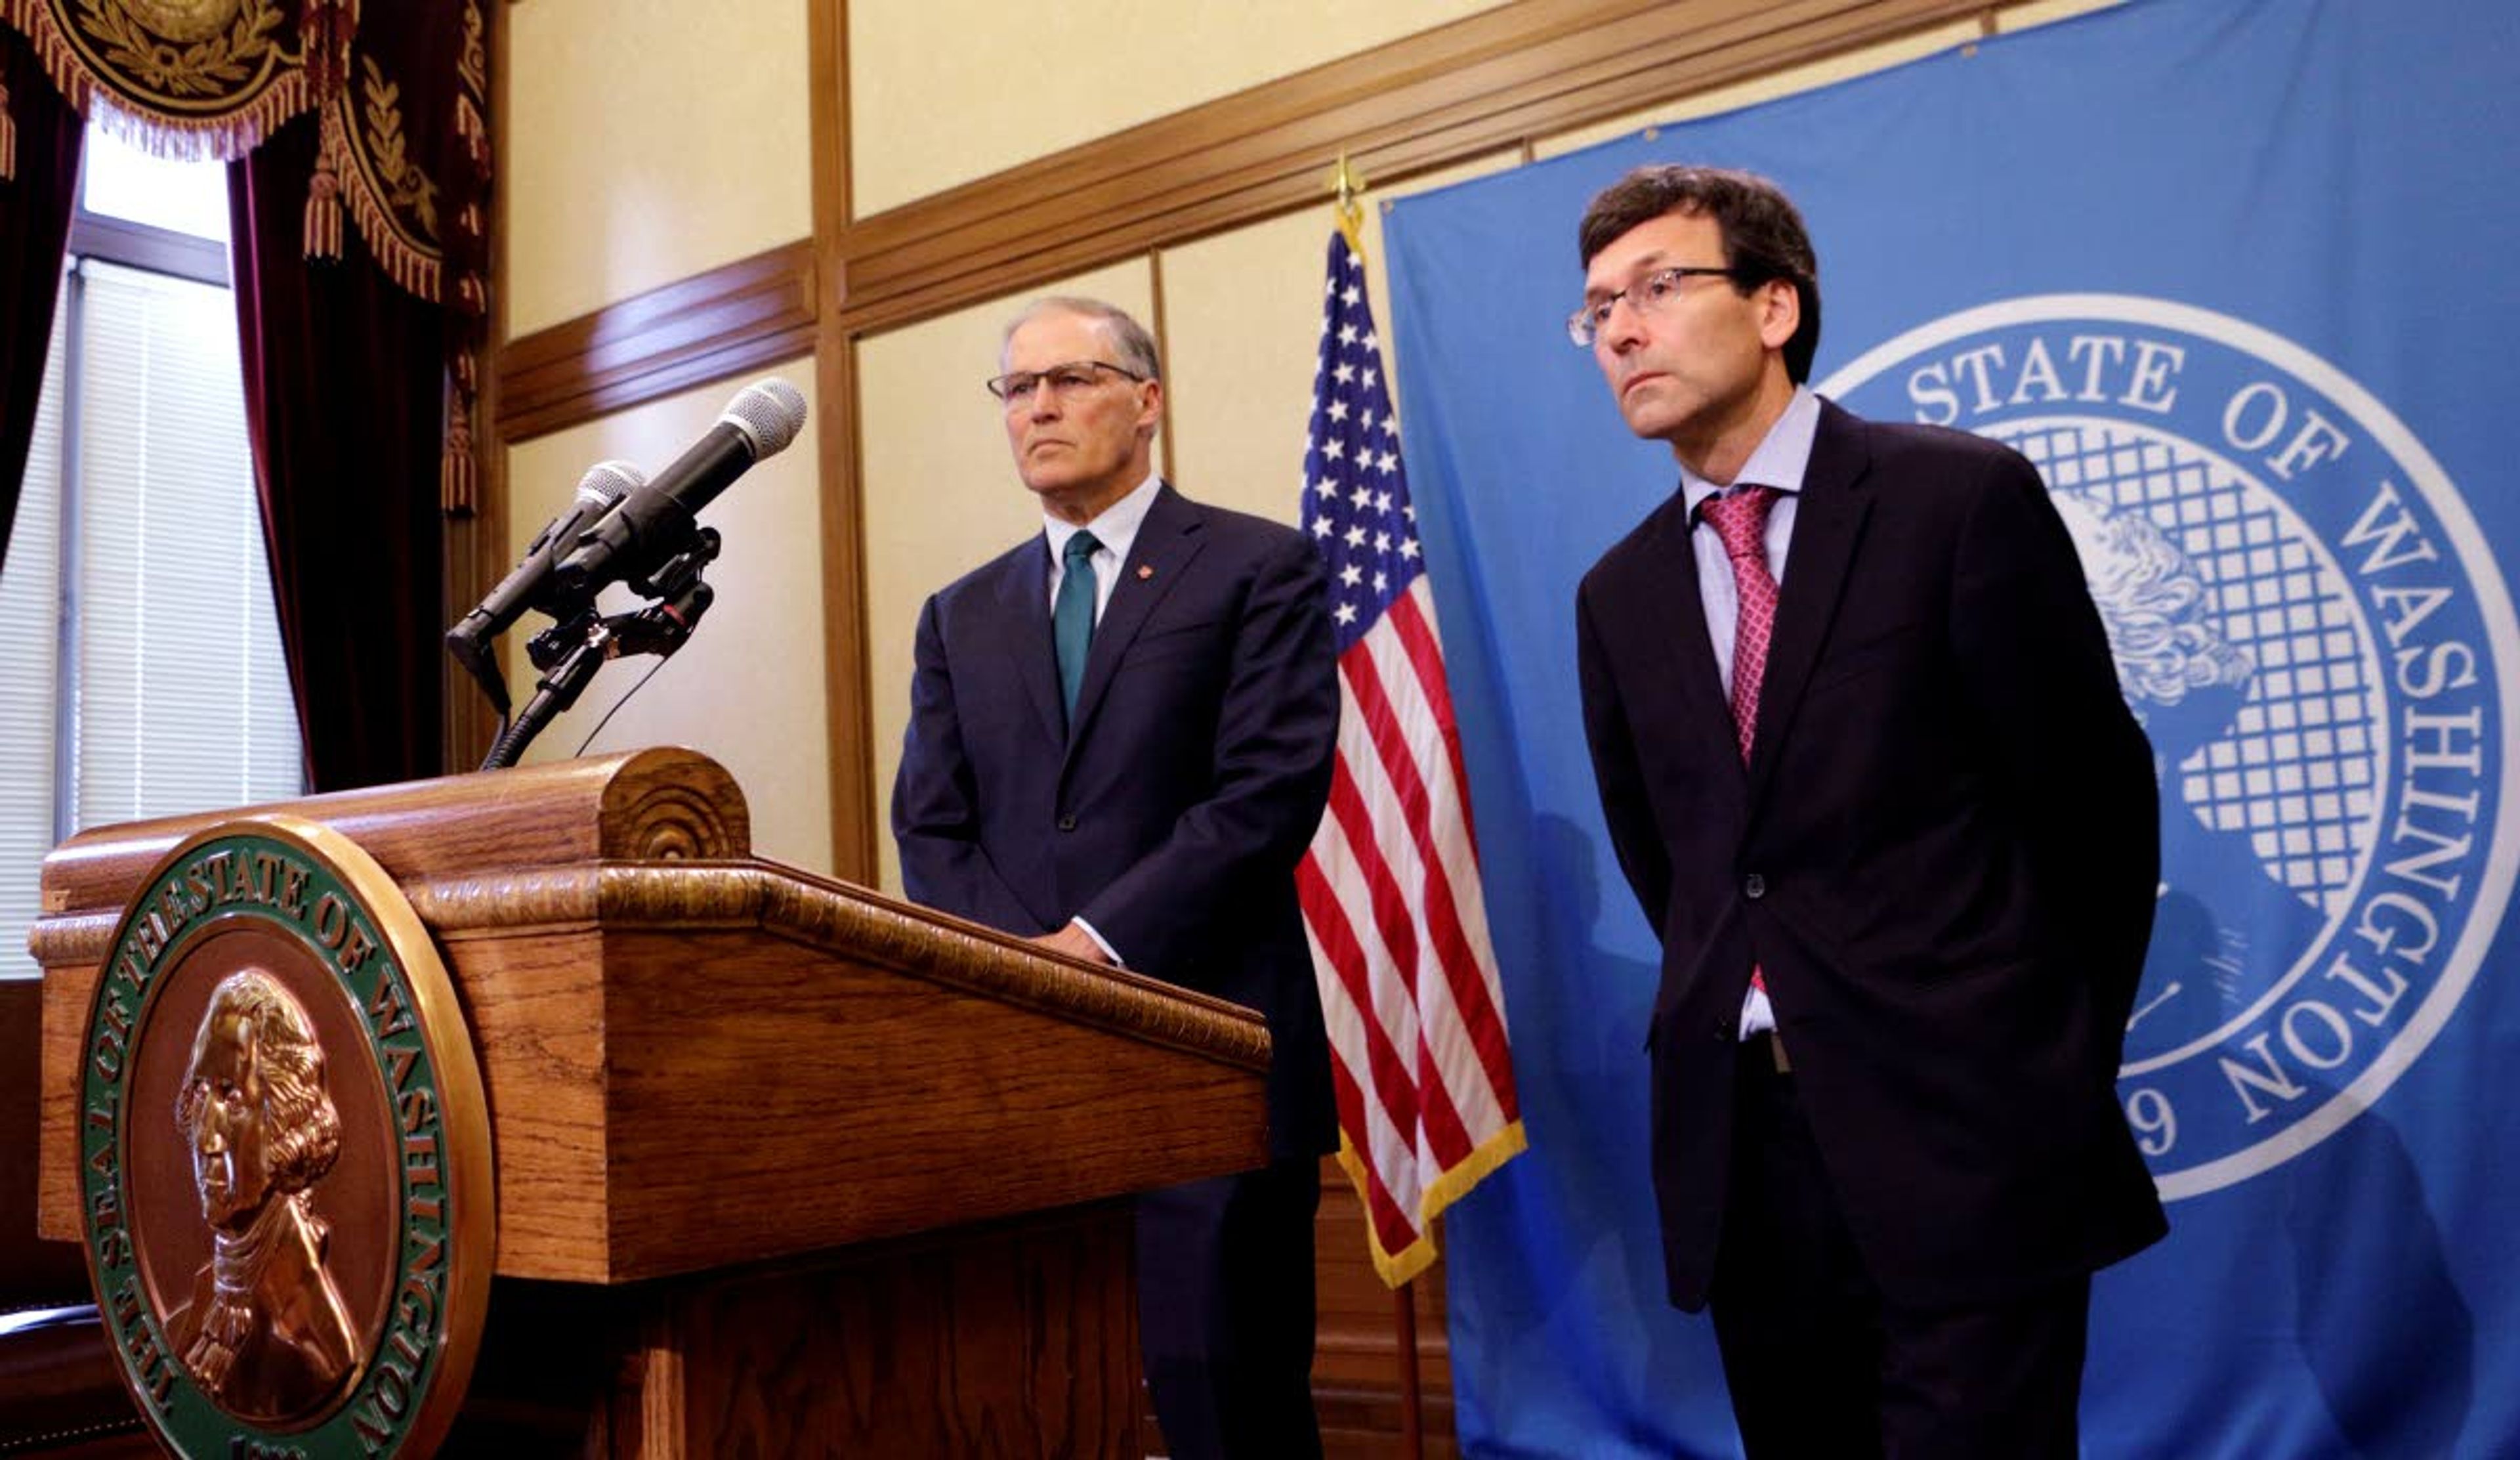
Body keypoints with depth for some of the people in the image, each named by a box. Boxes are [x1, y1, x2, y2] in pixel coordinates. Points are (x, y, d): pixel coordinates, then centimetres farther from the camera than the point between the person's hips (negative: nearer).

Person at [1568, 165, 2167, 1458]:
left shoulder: (1962, 497, -6)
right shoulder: (1620, 594, 9)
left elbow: (2093, 797, -2)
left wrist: (2057, 1060, 6)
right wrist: (1760, 1019, 12)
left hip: (1964, 1139, -4)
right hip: (1737, 1143, 5)